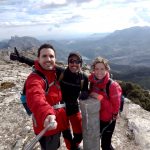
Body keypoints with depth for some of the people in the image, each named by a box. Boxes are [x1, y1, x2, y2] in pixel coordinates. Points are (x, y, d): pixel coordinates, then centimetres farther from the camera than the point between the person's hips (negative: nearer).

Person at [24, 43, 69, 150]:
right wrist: (47, 114, -66)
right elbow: (36, 98, -48)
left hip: (57, 123, 8)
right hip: (46, 126, -8)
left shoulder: (55, 73, 2)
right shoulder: (34, 78, -26)